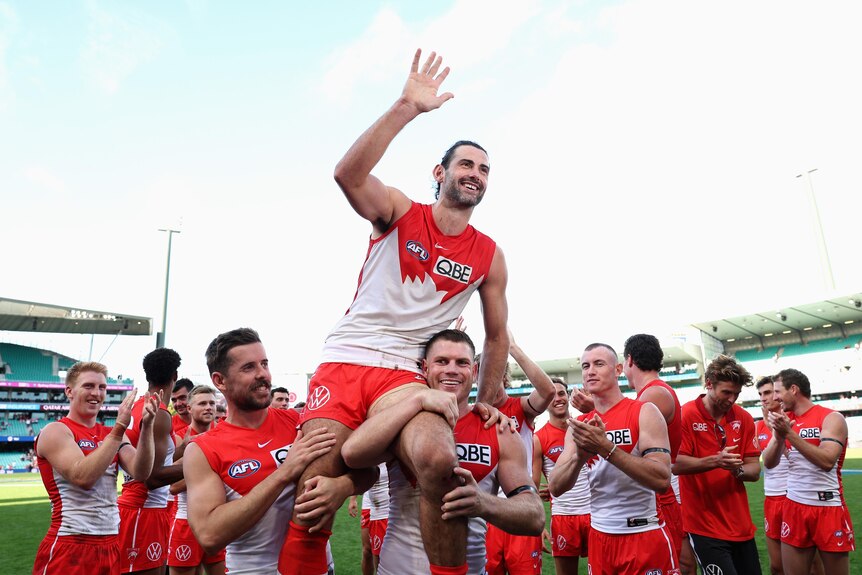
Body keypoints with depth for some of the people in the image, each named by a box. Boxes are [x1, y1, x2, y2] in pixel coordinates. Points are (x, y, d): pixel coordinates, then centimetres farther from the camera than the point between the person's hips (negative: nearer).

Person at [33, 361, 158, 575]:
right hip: (69, 548, -5)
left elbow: (141, 472, -7)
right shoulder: (56, 431, -7)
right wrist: (119, 428, -25)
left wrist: (146, 426, -19)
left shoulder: (112, 434, 8)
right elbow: (82, 477, -23)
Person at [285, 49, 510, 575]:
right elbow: (347, 174, -18)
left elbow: (497, 337, 17)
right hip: (343, 360, 0)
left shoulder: (489, 256, 9)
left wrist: (486, 407, 13)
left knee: (439, 461, -30)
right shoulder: (399, 212, 3)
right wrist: (407, 107, -22)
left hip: (405, 373, 1)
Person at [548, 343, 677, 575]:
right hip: (599, 537, 5)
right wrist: (579, 456, -22)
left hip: (645, 537, -5)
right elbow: (555, 488, -4)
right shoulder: (579, 426, 4)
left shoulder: (644, 412, -10)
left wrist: (606, 448, -29)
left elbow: (661, 480, -22)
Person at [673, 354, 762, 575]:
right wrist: (715, 461, -28)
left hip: (741, 524, 6)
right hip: (704, 525, -5)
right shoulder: (686, 416, -12)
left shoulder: (744, 419, 4)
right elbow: (676, 464, -16)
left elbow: (754, 470, 4)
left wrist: (738, 469, -17)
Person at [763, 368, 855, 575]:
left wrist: (789, 433, -24)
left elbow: (827, 461, -23)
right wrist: (779, 436, -14)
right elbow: (769, 463, 2)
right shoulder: (784, 420, 7)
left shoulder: (831, 418, -8)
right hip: (794, 507, 5)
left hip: (828, 508, -4)